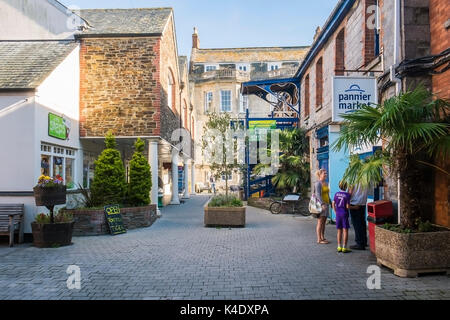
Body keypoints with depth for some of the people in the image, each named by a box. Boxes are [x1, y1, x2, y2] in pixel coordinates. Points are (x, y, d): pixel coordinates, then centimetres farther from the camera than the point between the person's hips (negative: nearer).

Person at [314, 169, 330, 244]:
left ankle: (323, 238, 18)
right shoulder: (318, 183, -12)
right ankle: (319, 240, -1)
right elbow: (318, 195, -21)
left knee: (324, 222, 11)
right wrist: (322, 204, -30)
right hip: (320, 205, -9)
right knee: (320, 223, -5)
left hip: (326, 205, 9)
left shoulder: (326, 183, 16)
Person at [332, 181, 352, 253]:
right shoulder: (347, 195, -11)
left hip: (338, 214, 4)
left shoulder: (336, 194, 3)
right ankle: (344, 248, 2)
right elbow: (348, 206, -13)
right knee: (345, 230, 1)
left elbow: (333, 204, 3)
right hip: (344, 214, -4)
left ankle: (339, 247, 13)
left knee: (339, 231, 10)